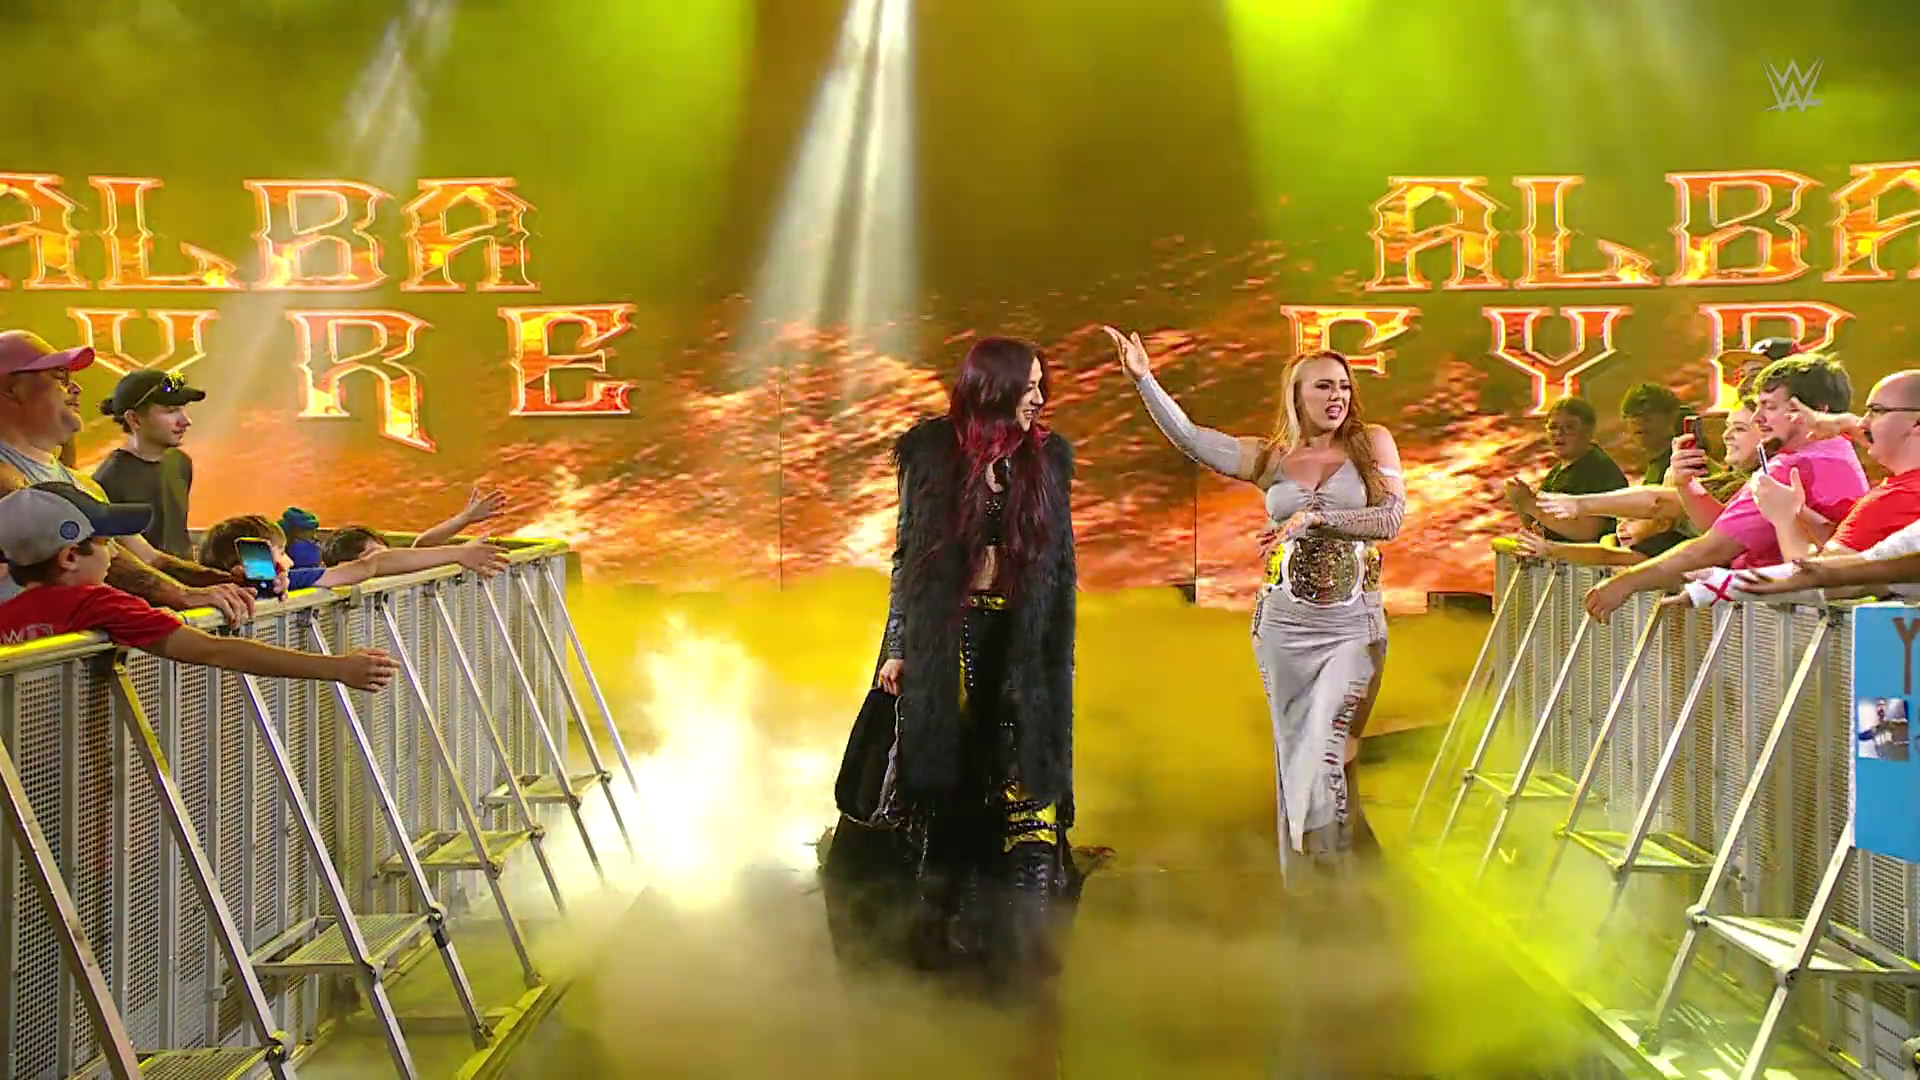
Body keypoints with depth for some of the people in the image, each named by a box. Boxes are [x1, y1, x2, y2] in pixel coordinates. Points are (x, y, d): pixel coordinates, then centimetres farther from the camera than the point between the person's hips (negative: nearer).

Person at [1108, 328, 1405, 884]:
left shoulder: (1372, 443, 3)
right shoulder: (1270, 457, 6)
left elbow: (1392, 518, -8)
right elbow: (1188, 437, -4)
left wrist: (1315, 516, -18)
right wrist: (1144, 380, -13)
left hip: (1352, 626, -2)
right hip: (1283, 624, 2)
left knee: (1325, 755, -12)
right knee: (1295, 755, 8)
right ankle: (1302, 885, 21)